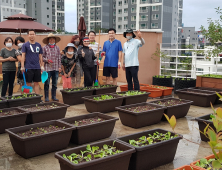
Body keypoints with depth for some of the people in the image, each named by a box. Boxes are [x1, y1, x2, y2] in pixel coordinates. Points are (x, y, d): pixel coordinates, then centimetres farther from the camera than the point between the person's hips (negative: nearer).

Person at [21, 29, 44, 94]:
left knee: (36, 83, 8)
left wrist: (42, 66, 11)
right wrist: (22, 67, -10)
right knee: (28, 84, 2)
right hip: (28, 67, -3)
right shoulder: (25, 45, 0)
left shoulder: (38, 45, 11)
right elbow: (23, 56, -3)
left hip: (37, 67, 4)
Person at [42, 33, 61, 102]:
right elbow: (42, 57, 1)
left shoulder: (57, 48, 11)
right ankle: (46, 97, 10)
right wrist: (47, 60, -16)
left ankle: (54, 96, 20)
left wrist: (59, 66, 8)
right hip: (48, 68, -4)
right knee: (47, 84, 1)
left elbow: (59, 58, 12)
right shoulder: (45, 48, 0)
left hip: (56, 68, 4)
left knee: (55, 84, 10)